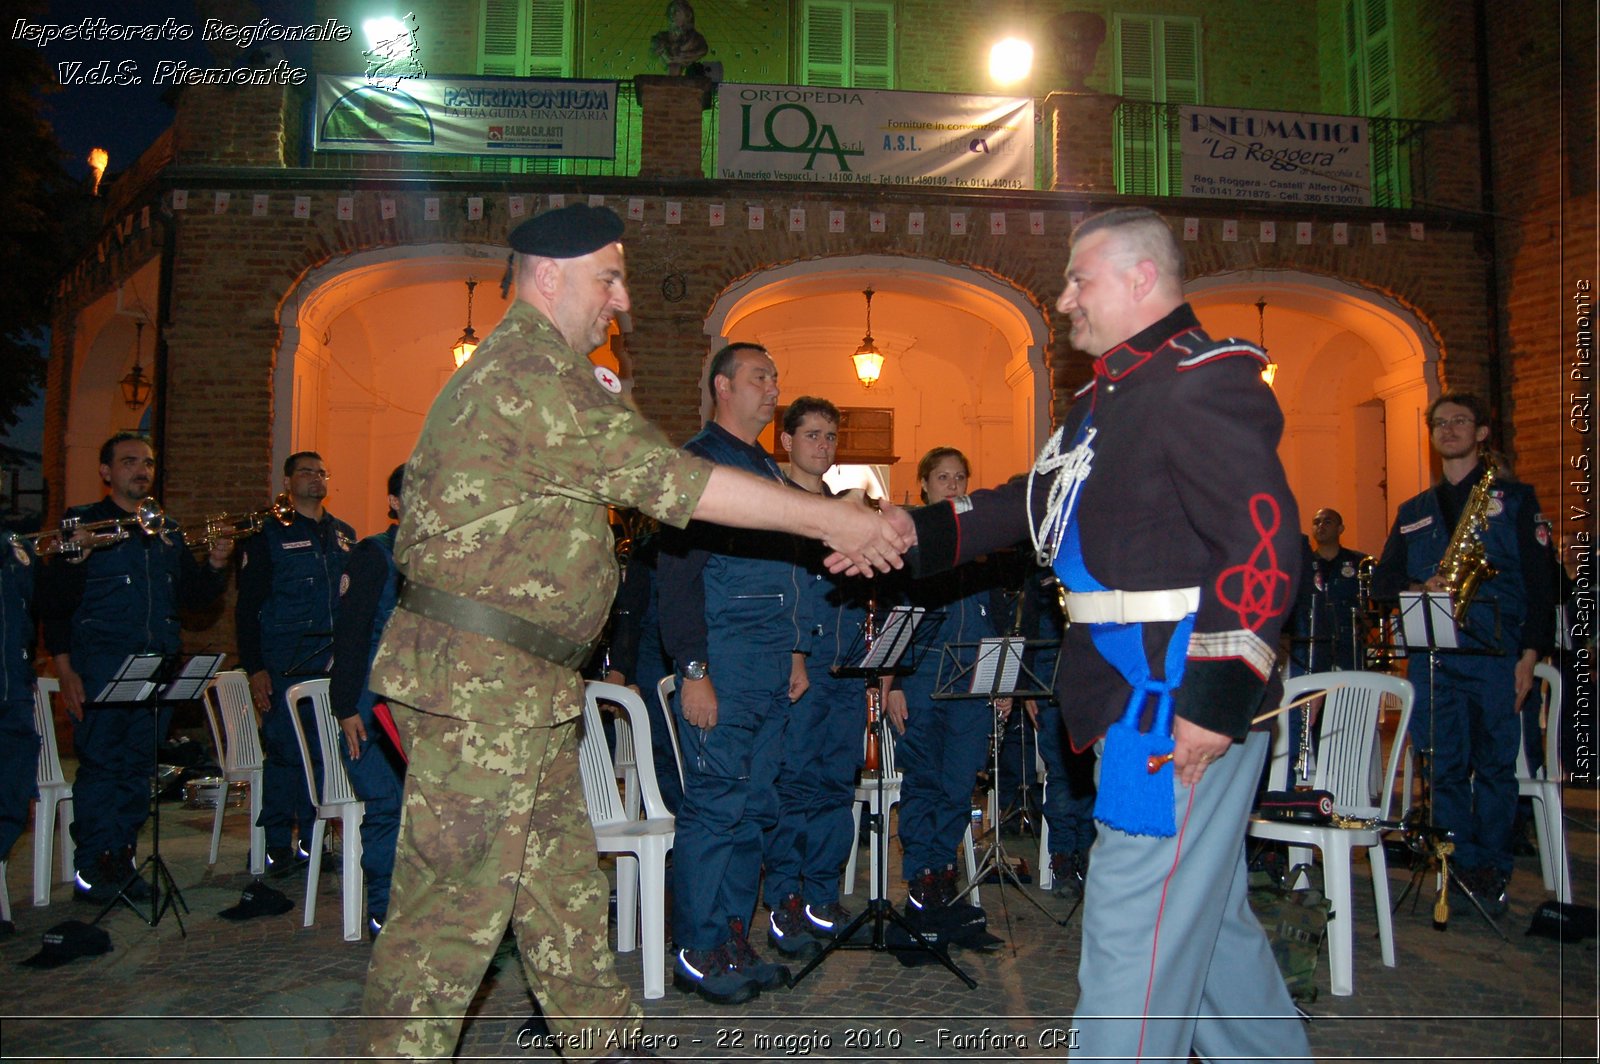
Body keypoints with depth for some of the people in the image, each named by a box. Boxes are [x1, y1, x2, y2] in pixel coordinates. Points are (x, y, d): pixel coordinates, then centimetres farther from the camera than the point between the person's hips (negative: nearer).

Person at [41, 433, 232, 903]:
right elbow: (54, 604, -3)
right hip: (100, 666, -5)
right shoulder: (83, 522, 1)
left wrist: (215, 565, -2)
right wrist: (65, 669, -12)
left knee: (138, 768, 8)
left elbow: (194, 596, 18)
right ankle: (91, 868, 7)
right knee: (99, 765, -3)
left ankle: (121, 861, 17)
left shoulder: (167, 531, 17)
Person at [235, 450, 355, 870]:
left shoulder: (345, 535, 16)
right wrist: (254, 667, -10)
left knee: (325, 752, 5)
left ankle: (312, 838, 14)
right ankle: (278, 842, 8)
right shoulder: (268, 535, 2)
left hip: (334, 662, 4)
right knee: (284, 749, -3)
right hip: (284, 665, -4)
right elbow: (247, 606, -2)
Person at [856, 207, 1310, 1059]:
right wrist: (915, 531, 9)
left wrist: (1218, 701, -25)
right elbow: (1039, 501, 19)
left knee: (1132, 935, -3)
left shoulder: (1205, 383, -15)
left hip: (1188, 710, -10)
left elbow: (1266, 546, -23)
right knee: (1206, 916, 23)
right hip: (1136, 702, 10)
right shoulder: (1112, 391, 17)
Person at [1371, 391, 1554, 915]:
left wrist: (1531, 652, -7)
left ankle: (1493, 872, 9)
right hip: (1430, 656, 3)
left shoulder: (1514, 497, 10)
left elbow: (1540, 581, 2)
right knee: (1444, 765, 1)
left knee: (1495, 763, -1)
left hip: (1495, 653, -3)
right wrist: (1419, 589, -7)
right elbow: (1382, 580, 16)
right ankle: (1462, 867, 9)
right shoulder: (1412, 511, 20)